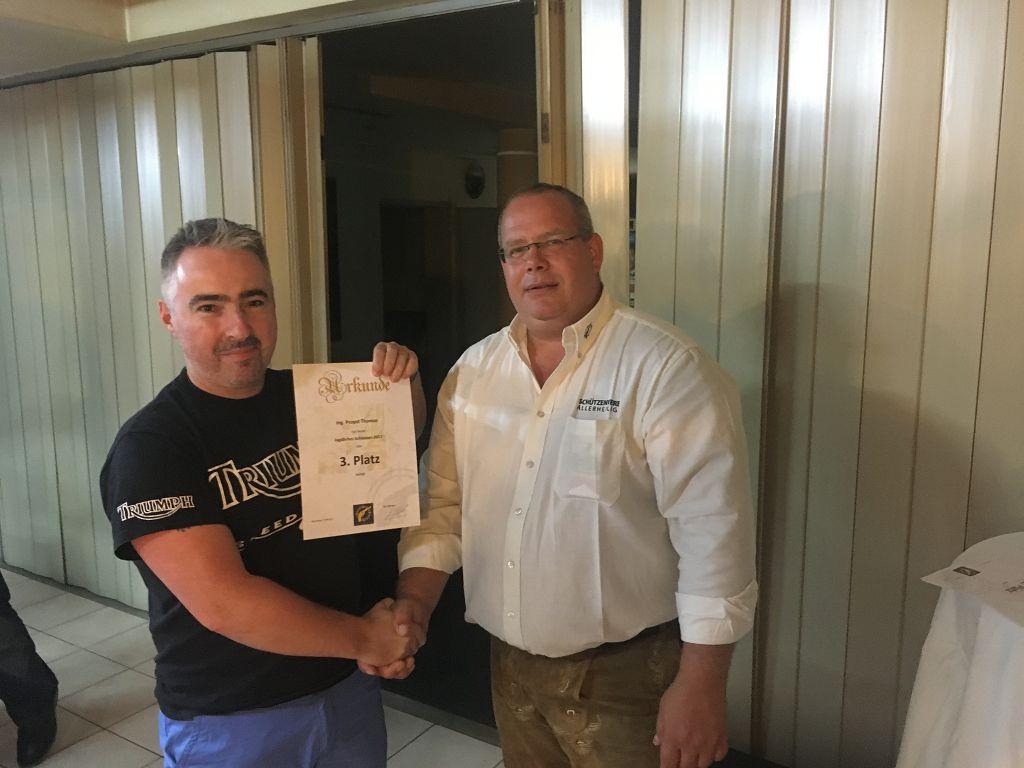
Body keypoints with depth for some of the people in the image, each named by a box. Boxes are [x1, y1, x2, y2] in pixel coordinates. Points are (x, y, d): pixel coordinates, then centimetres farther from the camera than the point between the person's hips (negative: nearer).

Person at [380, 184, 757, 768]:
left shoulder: (667, 369, -17)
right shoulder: (474, 370, 3)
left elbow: (712, 528, -19)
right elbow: (443, 499, 8)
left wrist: (700, 685, -18)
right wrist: (415, 598, -4)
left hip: (625, 674, -5)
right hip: (510, 663, 6)